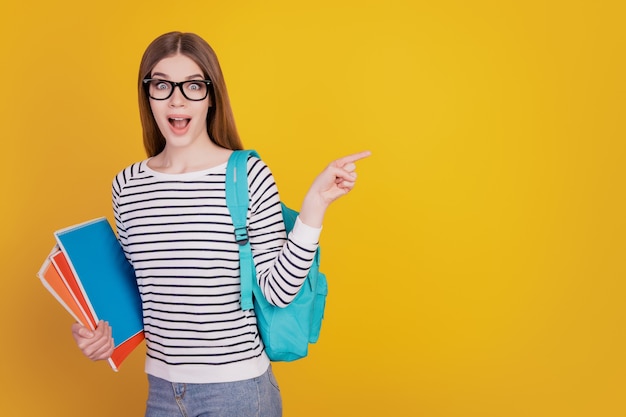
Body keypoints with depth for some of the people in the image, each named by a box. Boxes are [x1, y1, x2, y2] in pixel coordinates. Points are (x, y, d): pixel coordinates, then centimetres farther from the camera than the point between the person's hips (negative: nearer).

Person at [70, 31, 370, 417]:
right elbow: (133, 281, 11)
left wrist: (315, 205, -21)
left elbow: (278, 291, -14)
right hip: (161, 386, 4)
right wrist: (105, 329, -5)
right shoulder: (127, 184, 0)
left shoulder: (248, 175, -13)